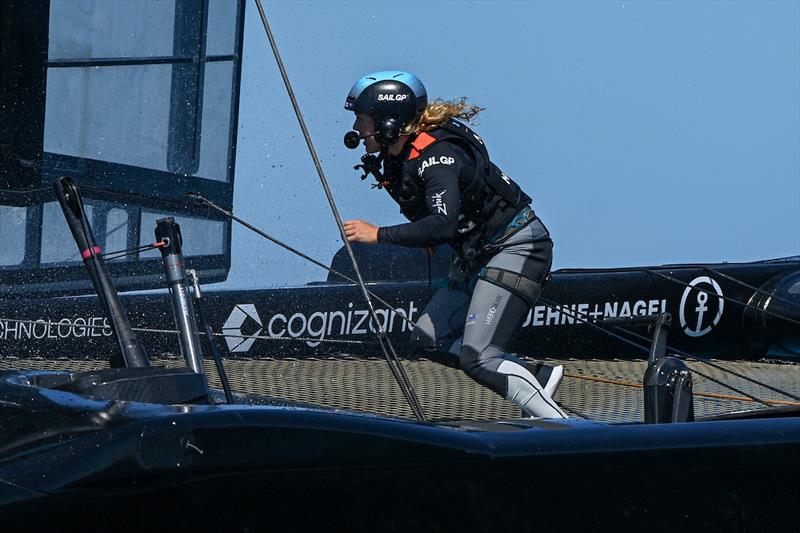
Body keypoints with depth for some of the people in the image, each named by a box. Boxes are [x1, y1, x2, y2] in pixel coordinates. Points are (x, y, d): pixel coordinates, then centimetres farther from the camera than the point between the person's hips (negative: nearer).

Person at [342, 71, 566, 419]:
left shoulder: (436, 155, -24)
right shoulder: (398, 158, 4)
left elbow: (443, 225, -37)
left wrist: (378, 235, -31)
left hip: (516, 249, -10)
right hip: (479, 256, 10)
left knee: (477, 358, -18)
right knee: (429, 336, 7)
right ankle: (538, 376, 4)